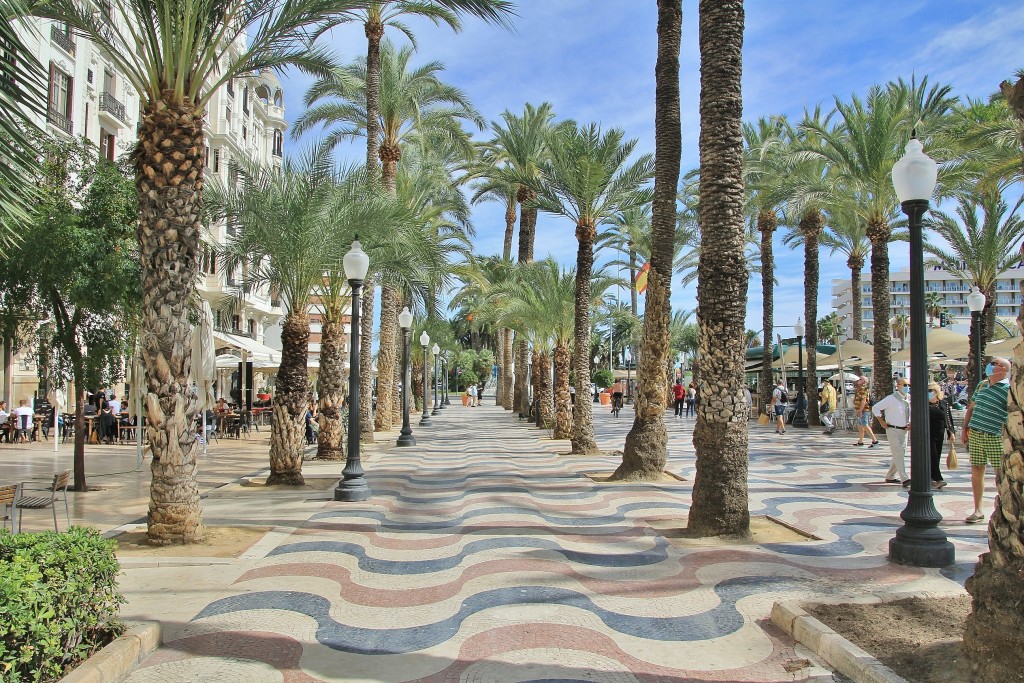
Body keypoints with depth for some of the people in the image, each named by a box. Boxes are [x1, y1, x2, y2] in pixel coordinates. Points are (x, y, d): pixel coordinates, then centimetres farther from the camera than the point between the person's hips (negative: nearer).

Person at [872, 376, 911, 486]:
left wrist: (911, 423, 4)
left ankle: (890, 476, 26)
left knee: (901, 454, 13)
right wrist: (882, 422, -10)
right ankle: (904, 479, -16)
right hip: (893, 430, -7)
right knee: (898, 454, -12)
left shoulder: (909, 399, 5)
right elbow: (875, 408, -8)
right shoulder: (891, 399, -11)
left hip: (904, 431, 7)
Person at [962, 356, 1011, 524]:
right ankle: (977, 510, 14)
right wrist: (964, 429, 14)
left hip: (995, 437, -6)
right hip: (975, 434, 6)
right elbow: (971, 407, 20)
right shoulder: (982, 384, 13)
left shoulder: (1009, 389, -6)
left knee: (1001, 472, 2)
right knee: (976, 470, 7)